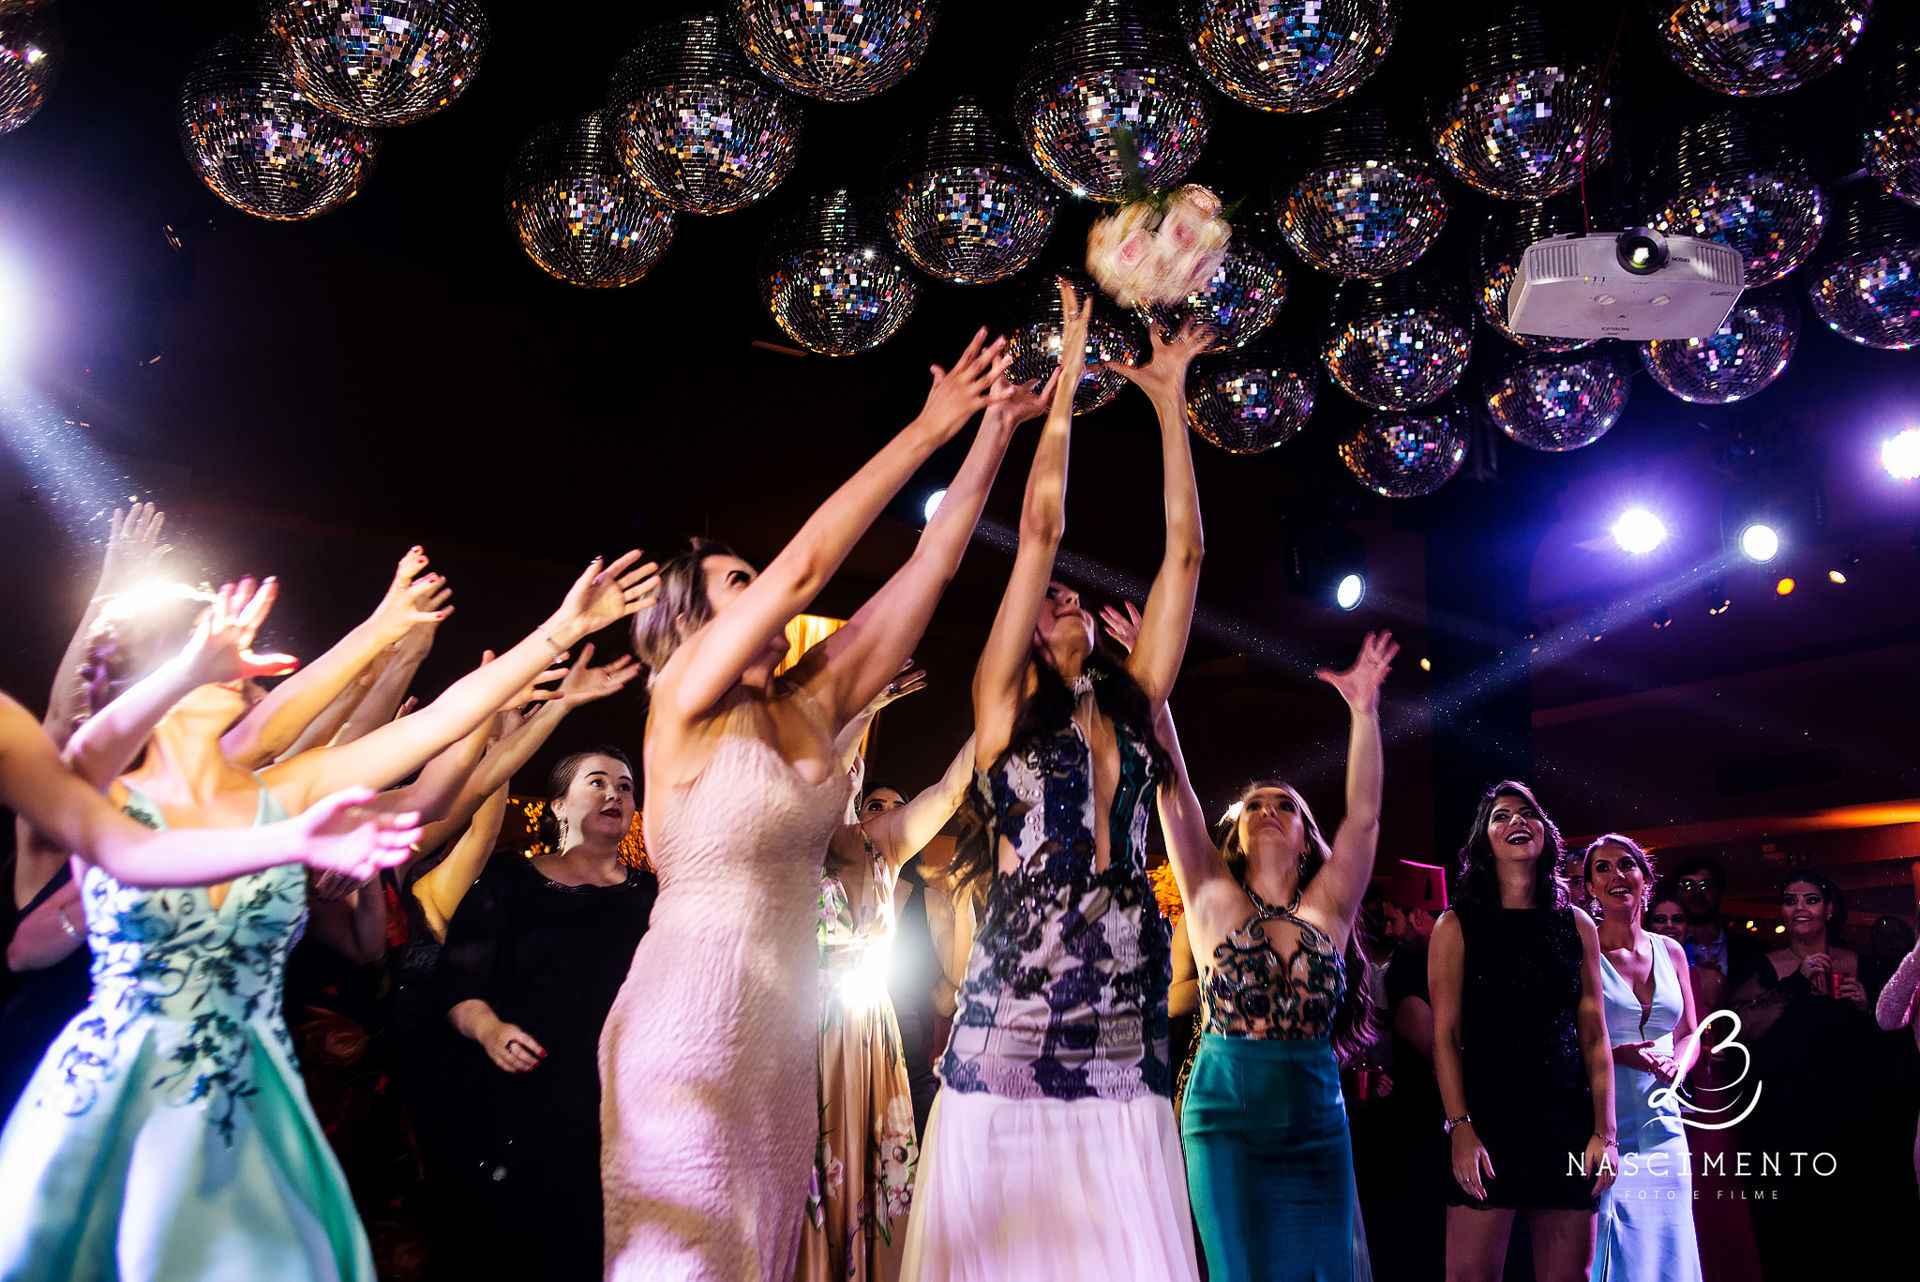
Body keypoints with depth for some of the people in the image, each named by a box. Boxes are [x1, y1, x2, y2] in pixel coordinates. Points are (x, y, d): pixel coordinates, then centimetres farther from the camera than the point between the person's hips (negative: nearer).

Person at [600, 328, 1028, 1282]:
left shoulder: (811, 708, 10)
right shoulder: (683, 704, -6)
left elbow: (929, 565, 9)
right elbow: (806, 564, -14)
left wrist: (994, 430, 6)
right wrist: (927, 430, -8)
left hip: (784, 1039, 7)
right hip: (690, 1025, -7)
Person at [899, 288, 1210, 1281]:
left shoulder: (1133, 710, 16)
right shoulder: (1002, 704, 6)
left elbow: (1183, 552, 15)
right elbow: (1039, 528, 1)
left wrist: (1169, 400, 18)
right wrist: (1066, 382, 7)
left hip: (1124, 1060, 4)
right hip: (1011, 1046, -4)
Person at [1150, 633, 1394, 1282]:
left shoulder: (1325, 908, 5)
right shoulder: (1215, 900, 1)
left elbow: (1364, 813, -5)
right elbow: (1174, 793, -6)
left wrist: (1364, 710, -13)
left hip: (1317, 1124, 2)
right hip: (1226, 1117, -2)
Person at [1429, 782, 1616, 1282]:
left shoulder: (1576, 925, 10)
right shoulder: (1456, 926, 2)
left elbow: (1594, 1035, 9)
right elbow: (1445, 1036, -2)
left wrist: (1604, 1131, 2)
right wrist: (1461, 1128, -11)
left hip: (1567, 1127, 3)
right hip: (1487, 1123, -3)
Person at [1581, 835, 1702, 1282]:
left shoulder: (1670, 952, 11)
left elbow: (1690, 1035, 18)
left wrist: (1676, 1065, -2)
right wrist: (1618, 1055, -17)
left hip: (1661, 1122, 5)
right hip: (1600, 1122, -5)